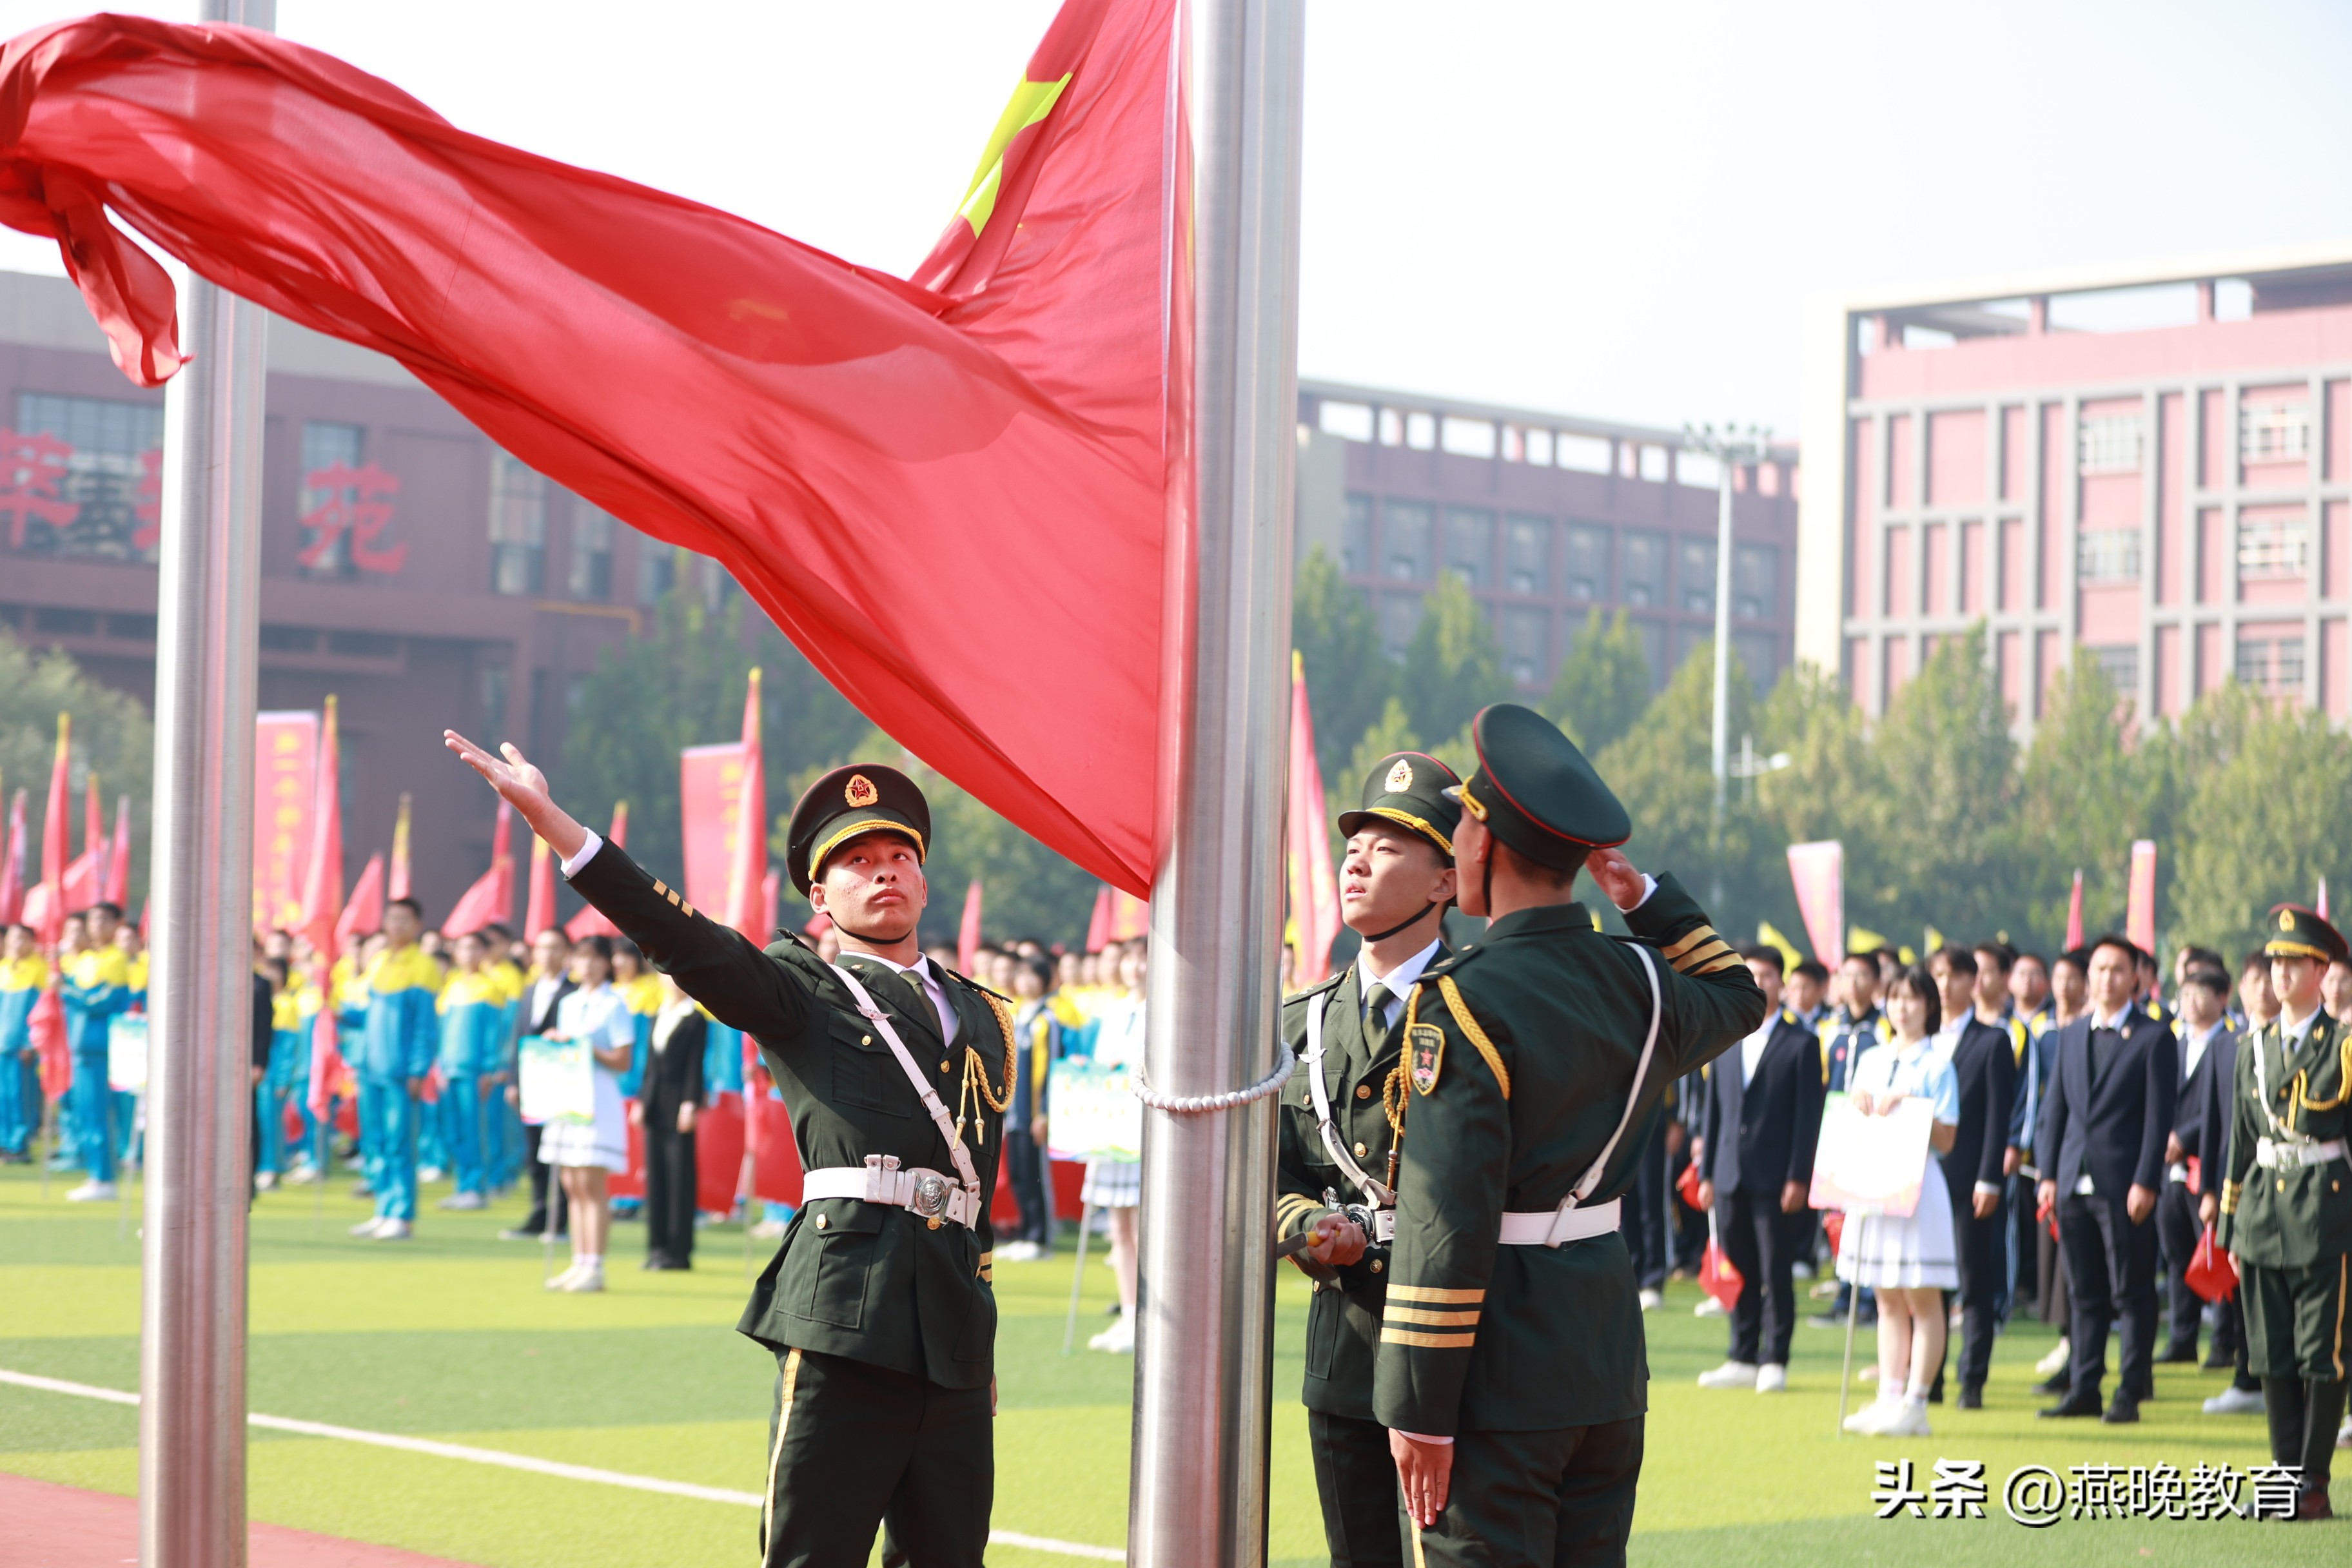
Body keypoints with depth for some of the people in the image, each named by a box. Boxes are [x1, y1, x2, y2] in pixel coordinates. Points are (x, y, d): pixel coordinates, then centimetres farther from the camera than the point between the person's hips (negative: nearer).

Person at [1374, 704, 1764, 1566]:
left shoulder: (1464, 1005, -17)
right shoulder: (1638, 981, 4)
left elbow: (1446, 1228, -20)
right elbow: (1738, 995, 30)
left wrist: (1420, 1411, -16)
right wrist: (1647, 898, 20)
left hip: (1496, 1391, -7)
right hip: (1610, 1364, 7)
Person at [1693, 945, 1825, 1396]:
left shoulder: (1802, 1044, 0)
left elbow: (1809, 1116, -4)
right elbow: (1714, 1109, 15)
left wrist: (1799, 1178, -10)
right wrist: (1706, 1173, 9)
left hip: (1777, 1180, -4)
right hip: (1731, 1175, 4)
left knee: (1777, 1272, -1)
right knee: (1740, 1272, 7)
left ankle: (1774, 1362, 5)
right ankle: (1743, 1359, 14)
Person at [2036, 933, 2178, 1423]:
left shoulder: (2154, 1039, -1)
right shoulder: (2071, 1036, 14)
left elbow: (2159, 1116, -6)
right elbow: (2055, 1108, 14)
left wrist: (2145, 1183, -13)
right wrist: (2049, 1174, 6)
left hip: (2124, 1187, -5)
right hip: (2075, 1182, 5)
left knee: (2133, 1295, 0)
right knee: (2085, 1293, 9)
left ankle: (2131, 1393, 4)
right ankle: (2084, 1390, 13)